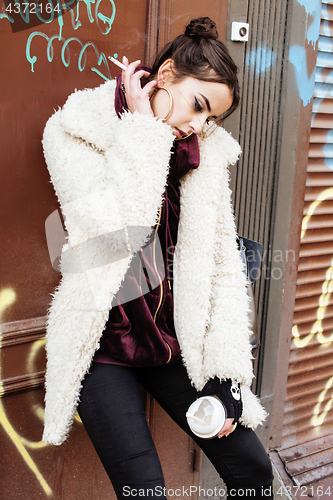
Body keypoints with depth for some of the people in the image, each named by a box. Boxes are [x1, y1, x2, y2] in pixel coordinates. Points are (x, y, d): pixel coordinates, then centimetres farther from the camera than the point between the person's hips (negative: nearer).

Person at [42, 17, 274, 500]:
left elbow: (220, 262, 1)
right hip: (102, 346, -3)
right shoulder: (74, 130, -9)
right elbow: (117, 231, -24)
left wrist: (226, 370, -4)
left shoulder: (206, 152, 1)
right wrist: (142, 130, -18)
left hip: (174, 339, 4)